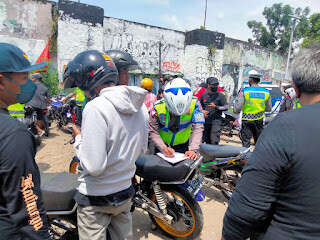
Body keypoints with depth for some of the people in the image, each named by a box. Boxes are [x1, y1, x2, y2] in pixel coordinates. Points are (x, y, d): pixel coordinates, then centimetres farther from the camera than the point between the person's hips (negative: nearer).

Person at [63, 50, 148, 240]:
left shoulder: (96, 107, -25)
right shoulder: (139, 105, -1)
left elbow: (94, 166, -26)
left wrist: (79, 138, -11)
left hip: (96, 197, -6)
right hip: (126, 191, 7)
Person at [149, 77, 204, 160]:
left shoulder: (194, 104, -23)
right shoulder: (158, 107, -25)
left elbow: (197, 128, -26)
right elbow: (153, 132, -22)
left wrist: (193, 149, -37)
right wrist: (164, 149, -35)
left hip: (183, 146, 1)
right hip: (162, 145, 0)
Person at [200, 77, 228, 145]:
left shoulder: (220, 95, -4)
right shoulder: (204, 95, 8)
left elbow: (226, 107, -5)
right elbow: (200, 106, 20)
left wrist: (216, 107, -18)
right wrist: (202, 111, 0)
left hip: (216, 121, -4)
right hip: (206, 121, 4)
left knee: (214, 141, -11)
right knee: (207, 140, 13)